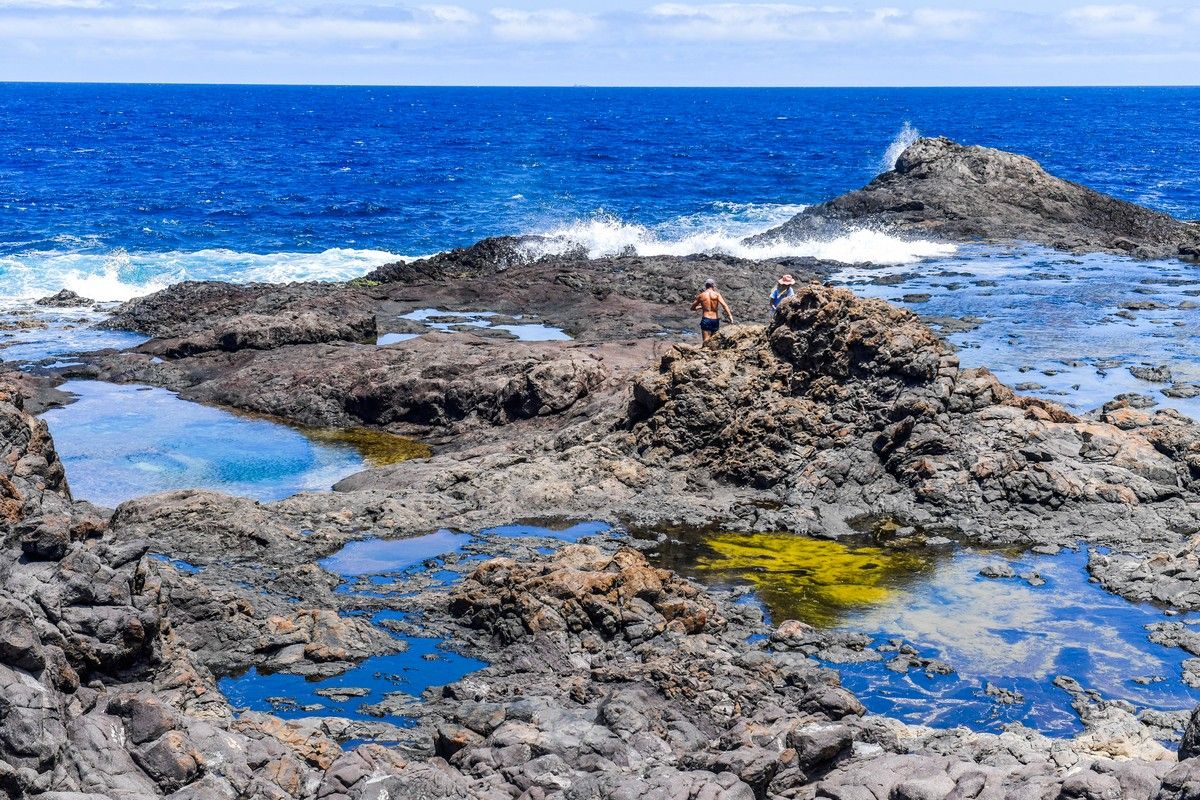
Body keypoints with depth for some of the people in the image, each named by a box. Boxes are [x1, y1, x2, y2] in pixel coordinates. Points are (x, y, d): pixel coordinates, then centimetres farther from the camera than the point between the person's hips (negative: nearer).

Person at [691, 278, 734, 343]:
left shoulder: (701, 296, 6)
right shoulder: (717, 294, 1)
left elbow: (692, 308, 16)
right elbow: (724, 305, -13)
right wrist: (730, 316, -18)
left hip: (706, 319, -1)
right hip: (715, 320, 1)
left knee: (706, 341, -9)